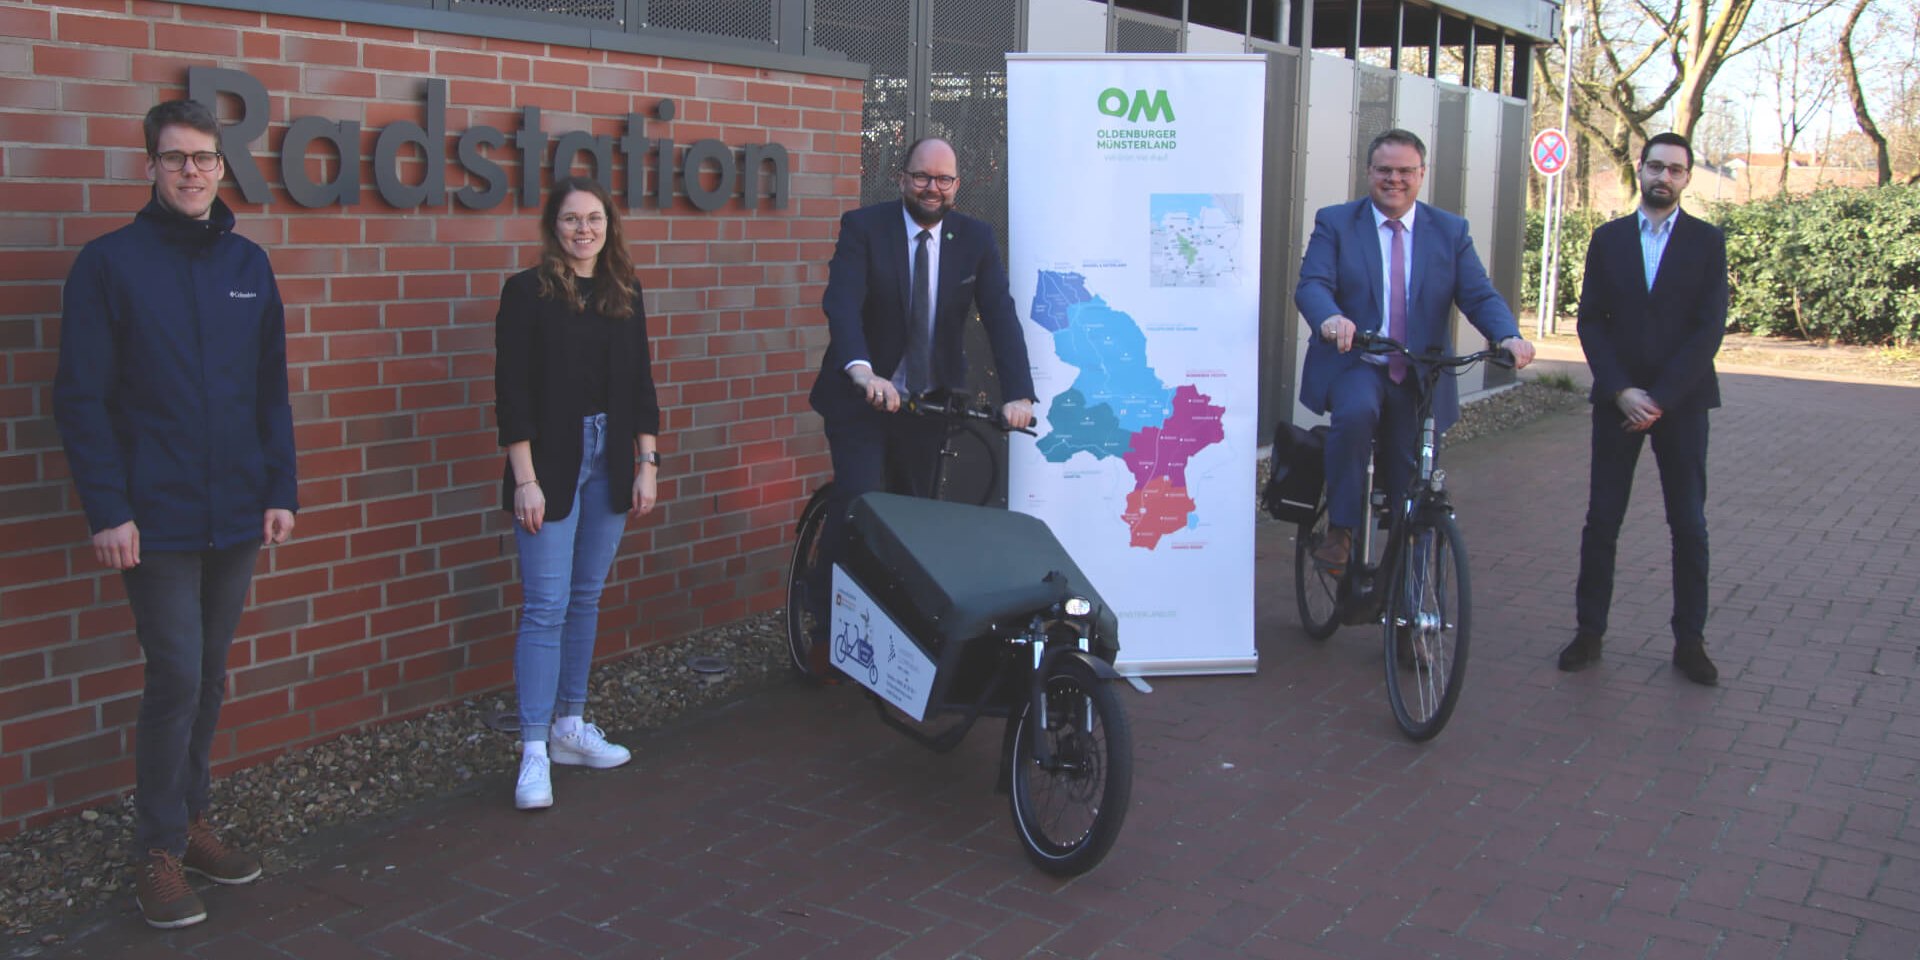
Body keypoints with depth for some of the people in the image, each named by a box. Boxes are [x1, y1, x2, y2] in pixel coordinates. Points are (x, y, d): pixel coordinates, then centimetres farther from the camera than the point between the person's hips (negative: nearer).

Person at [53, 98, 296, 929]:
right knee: (175, 680, -4)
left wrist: (280, 490, 6)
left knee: (209, 679, 14)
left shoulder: (248, 264, 9)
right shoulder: (109, 263, -4)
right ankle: (159, 851, 11)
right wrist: (107, 511, -13)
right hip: (156, 519, -4)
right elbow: (81, 399, -7)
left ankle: (190, 819, 29)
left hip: (237, 517, 5)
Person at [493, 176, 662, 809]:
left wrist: (647, 464, 5)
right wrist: (525, 478, -13)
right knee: (546, 607, -6)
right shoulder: (527, 292, -4)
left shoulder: (624, 293, 9)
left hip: (610, 463, 5)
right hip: (550, 465, -5)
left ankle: (570, 727, 23)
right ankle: (534, 752, -1)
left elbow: (641, 385, 11)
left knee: (586, 600, 12)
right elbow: (511, 392, -8)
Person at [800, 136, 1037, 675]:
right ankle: (826, 627, 4)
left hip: (929, 401, 3)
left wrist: (1018, 394, -24)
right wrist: (862, 370, -43)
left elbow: (1000, 317, -9)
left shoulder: (975, 240, 0)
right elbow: (842, 303, -24)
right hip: (861, 395, -3)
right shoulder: (864, 228, -9)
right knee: (857, 504, -14)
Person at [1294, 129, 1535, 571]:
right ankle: (1340, 531, -24)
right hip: (1354, 367, -3)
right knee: (1355, 413, -36)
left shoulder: (1450, 231, 9)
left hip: (1420, 378, 3)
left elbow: (1479, 295, -1)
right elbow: (1312, 284, -12)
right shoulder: (1335, 222, 2)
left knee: (1409, 485, 8)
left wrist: (1509, 336, -23)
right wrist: (1330, 318, -37)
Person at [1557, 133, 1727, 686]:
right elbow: (1591, 321, 3)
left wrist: (1661, 398, -13)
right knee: (1601, 520, 2)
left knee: (1689, 524, 3)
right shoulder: (1608, 238, 7)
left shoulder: (1707, 242, 2)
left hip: (1682, 401, -1)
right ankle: (1589, 630, 11)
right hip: (1617, 400, 1)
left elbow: (1709, 328, -5)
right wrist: (1621, 391, -9)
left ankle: (1690, 641, 12)